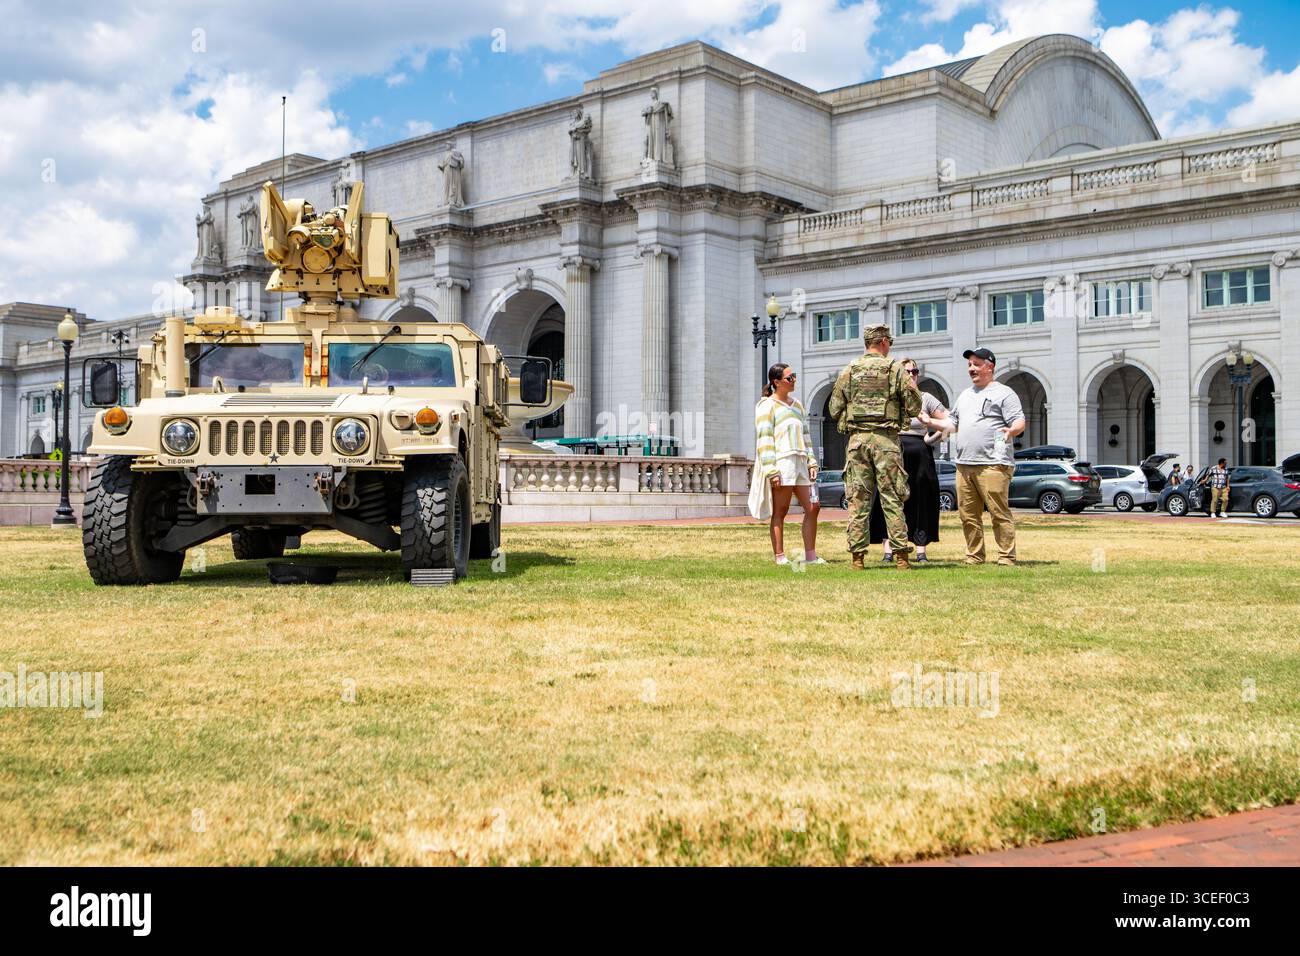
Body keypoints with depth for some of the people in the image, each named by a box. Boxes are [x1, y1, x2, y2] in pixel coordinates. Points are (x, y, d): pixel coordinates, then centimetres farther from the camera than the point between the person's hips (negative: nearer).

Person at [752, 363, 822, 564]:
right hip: (781, 462, -7)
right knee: (780, 511, -5)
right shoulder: (767, 406, -2)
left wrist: (811, 461, 12)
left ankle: (810, 555, 8)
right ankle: (779, 557, -2)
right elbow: (764, 441, -8)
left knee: (812, 508, 3)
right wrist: (771, 471, -16)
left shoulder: (797, 405, 21)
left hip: (799, 462, 7)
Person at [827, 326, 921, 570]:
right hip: (885, 438, -2)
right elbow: (915, 407, 0)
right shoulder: (895, 370, 0)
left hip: (857, 438, 2)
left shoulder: (849, 371, 7)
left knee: (858, 499, 4)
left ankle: (858, 555, 2)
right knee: (892, 498, 1)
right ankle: (900, 555, -1)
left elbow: (834, 409, 8)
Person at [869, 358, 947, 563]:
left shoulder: (925, 398, 5)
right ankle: (888, 551, -1)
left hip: (919, 456, 0)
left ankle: (921, 552, 6)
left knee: (921, 502, 2)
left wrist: (931, 439, -4)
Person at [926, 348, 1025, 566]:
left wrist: (1011, 430, -27)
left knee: (999, 513, -8)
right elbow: (952, 423, 31)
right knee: (968, 515, 7)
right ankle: (974, 556, 14)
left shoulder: (1003, 393, 1)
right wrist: (930, 421, 20)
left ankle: (1007, 557, -4)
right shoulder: (965, 395, 24)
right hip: (964, 464, 7)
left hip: (992, 464, -7)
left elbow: (1020, 422, -7)